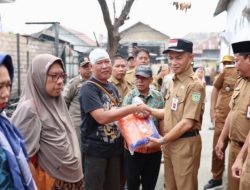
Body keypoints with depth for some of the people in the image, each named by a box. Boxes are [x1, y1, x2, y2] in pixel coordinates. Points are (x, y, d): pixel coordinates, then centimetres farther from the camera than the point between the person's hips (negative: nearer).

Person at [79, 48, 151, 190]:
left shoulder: (113, 88, 9)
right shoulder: (88, 88, -16)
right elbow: (102, 117, -28)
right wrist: (134, 108, -26)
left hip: (114, 147, 7)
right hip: (95, 149, -7)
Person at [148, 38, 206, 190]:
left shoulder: (195, 85, -18)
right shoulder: (174, 82, 9)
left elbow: (188, 122, -21)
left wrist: (162, 140, -14)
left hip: (185, 143, -8)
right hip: (170, 142, 8)